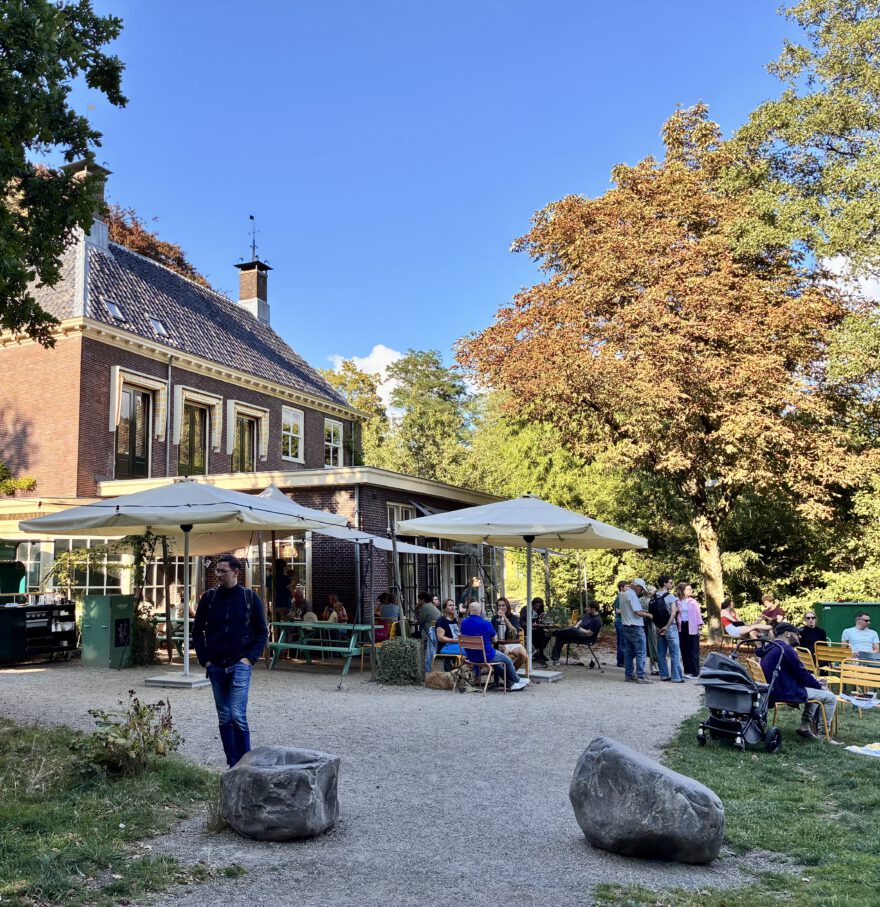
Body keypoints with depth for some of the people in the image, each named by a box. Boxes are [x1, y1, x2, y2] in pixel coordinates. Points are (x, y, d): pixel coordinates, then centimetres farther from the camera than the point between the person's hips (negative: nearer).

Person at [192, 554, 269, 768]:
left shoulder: (250, 597, -1)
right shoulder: (209, 597, 4)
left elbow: (262, 631, 3)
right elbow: (197, 631, 11)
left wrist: (251, 658, -7)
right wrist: (204, 659, 2)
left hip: (240, 665, -3)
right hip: (216, 666, 3)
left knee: (238, 715, -12)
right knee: (224, 718, 8)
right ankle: (233, 765, 17)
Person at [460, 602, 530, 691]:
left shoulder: (463, 623, -6)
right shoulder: (486, 623, -19)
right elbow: (494, 640, -4)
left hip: (471, 656, 5)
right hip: (487, 657, -5)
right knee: (507, 660, 21)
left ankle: (511, 684, 31)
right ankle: (517, 680, 43)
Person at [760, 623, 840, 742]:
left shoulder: (769, 649, 13)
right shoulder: (786, 649, -19)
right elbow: (802, 674, -14)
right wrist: (820, 686, 2)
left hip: (774, 691, 10)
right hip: (787, 693, -10)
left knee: (815, 690, 29)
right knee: (831, 697, 0)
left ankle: (805, 726, 25)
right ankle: (825, 734, 7)